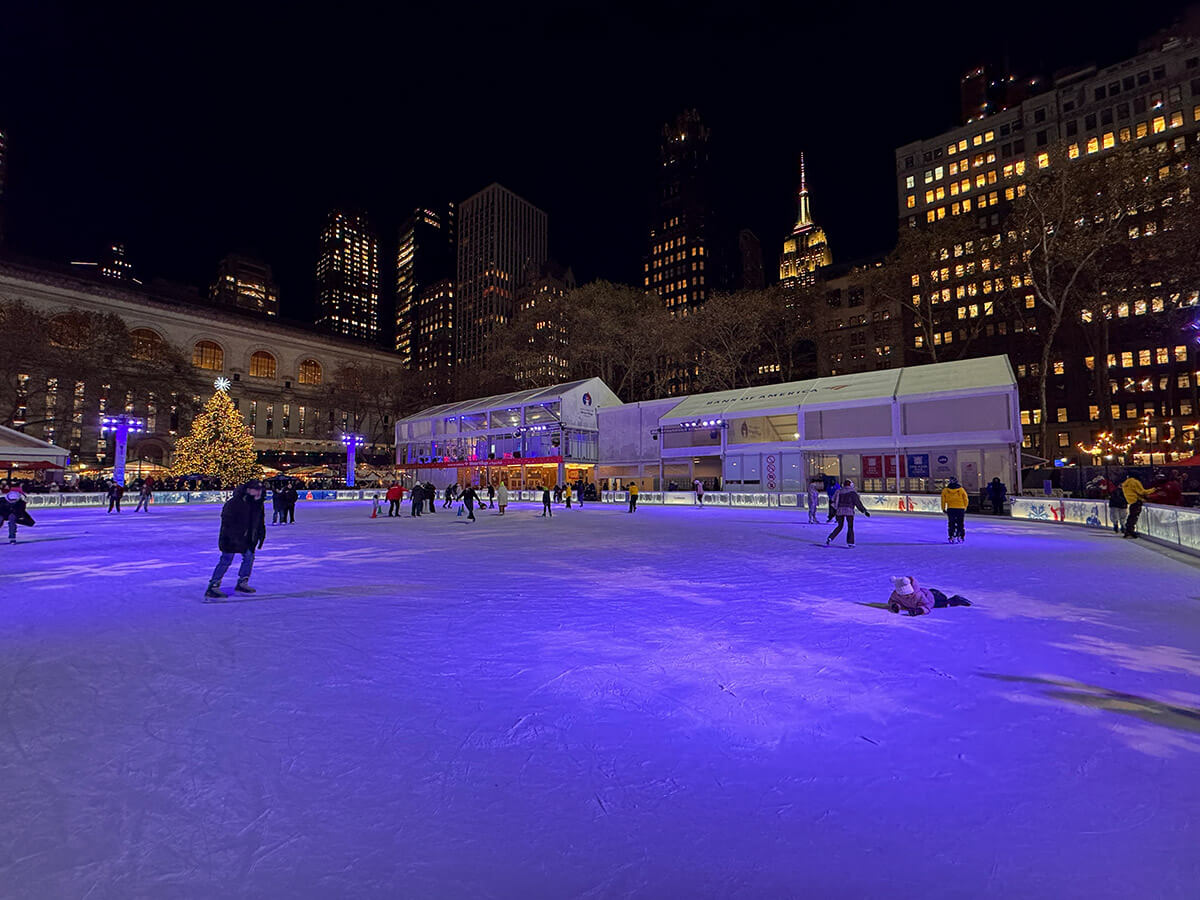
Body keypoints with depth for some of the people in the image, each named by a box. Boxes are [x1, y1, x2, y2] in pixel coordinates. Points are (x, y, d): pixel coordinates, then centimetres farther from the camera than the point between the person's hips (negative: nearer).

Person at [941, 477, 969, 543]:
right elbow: (965, 500, 4)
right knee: (961, 524, 11)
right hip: (961, 509, 0)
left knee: (951, 524, 6)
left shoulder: (945, 490, 0)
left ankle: (951, 538, 2)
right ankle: (961, 537, 11)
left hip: (950, 509, 0)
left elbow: (943, 500, 3)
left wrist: (943, 508, 13)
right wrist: (964, 508, 17)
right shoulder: (962, 489, 0)